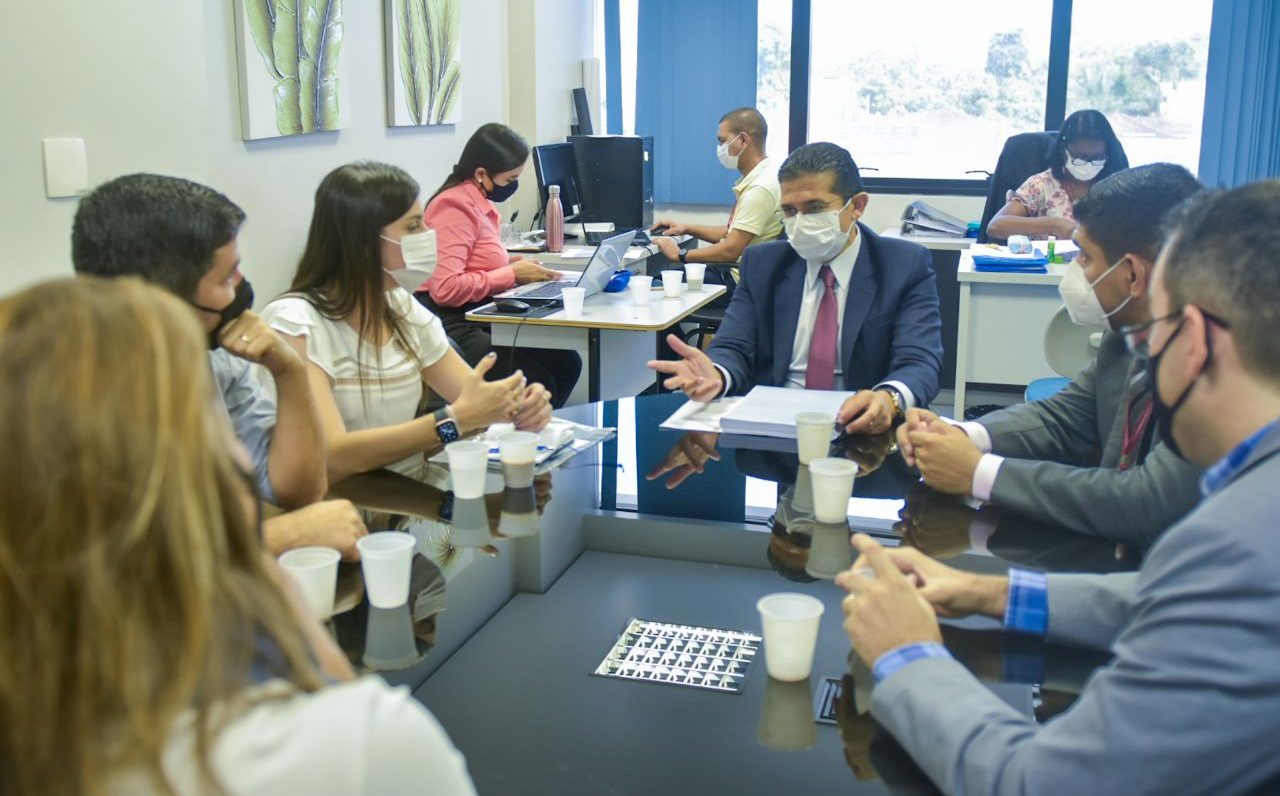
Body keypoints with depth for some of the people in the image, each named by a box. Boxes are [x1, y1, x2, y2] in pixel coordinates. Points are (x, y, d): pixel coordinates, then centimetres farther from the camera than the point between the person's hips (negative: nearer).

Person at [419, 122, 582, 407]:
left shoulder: (480, 204, 15)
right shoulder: (455, 207, -15)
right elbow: (445, 288, -25)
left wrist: (510, 262, 5)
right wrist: (512, 274, -15)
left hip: (478, 319, 10)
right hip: (452, 326, -10)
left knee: (566, 362, -2)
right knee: (537, 383, -17)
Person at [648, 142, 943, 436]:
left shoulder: (907, 266, 3)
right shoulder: (761, 264, 12)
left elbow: (919, 361, -9)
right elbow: (734, 349, 4)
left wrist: (889, 399, -34)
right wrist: (716, 375, -22)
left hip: (862, 433, 0)